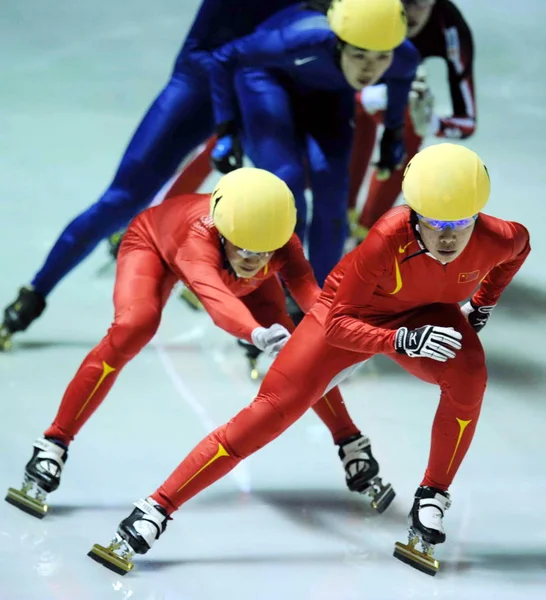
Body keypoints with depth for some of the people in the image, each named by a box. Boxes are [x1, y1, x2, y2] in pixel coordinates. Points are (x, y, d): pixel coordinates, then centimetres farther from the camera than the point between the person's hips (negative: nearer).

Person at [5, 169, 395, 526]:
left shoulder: (282, 245, -38)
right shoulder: (199, 237, -49)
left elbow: (308, 290, -52)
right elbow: (215, 297, -68)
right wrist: (257, 333, -88)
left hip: (223, 257, 3)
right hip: (155, 243, -3)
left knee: (294, 348, -14)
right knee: (131, 329, -30)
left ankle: (352, 446, 7)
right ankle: (53, 446, -21)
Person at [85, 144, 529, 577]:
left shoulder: (494, 240, -29)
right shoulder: (390, 237, -38)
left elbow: (520, 244, 0)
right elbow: (338, 323, -28)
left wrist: (484, 304, 4)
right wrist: (401, 341, -42)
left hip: (428, 314, 2)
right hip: (351, 317, -2)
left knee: (468, 377, -32)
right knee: (272, 412, -10)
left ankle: (431, 503, -13)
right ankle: (154, 512, -6)